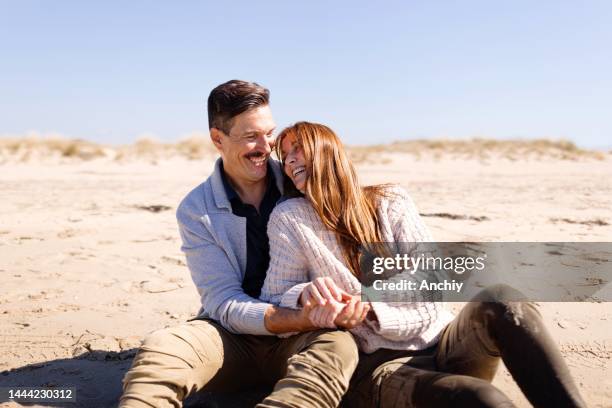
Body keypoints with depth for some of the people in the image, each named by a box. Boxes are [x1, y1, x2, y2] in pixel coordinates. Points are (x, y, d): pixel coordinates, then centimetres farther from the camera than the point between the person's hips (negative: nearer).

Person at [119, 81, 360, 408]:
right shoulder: (195, 210, -3)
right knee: (160, 347, -31)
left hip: (299, 342, 1)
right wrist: (299, 319, -27)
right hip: (234, 337, 0)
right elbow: (223, 302, -10)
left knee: (338, 346, -35)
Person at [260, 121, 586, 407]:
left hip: (441, 344, 3)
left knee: (500, 304, -31)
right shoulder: (289, 218, 4)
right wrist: (305, 294, -22)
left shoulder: (389, 201, 7)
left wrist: (366, 308, -21)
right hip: (375, 368, -3)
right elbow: (272, 302, 2)